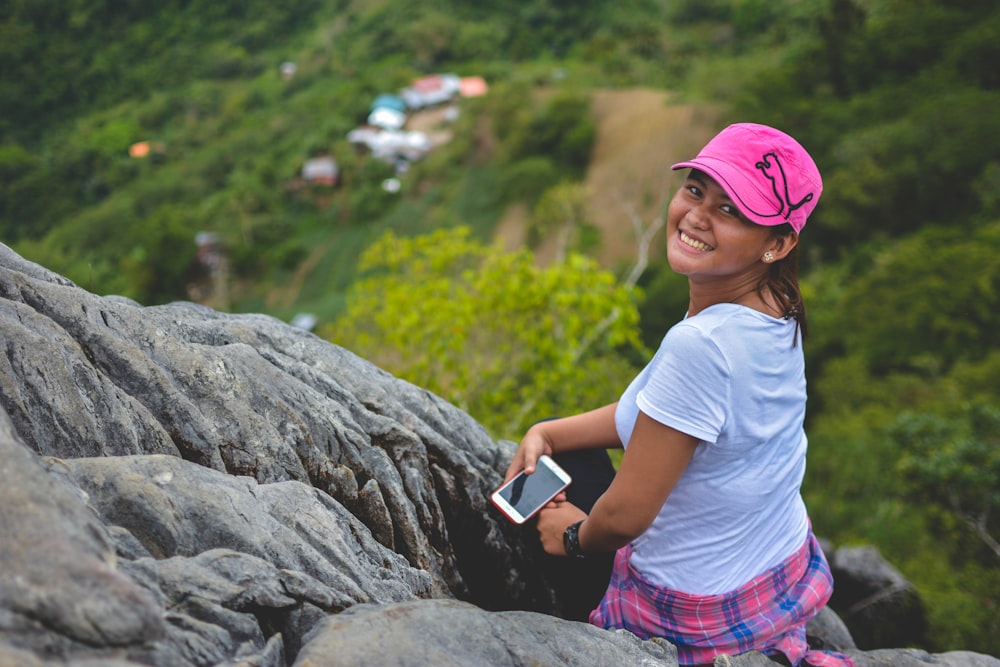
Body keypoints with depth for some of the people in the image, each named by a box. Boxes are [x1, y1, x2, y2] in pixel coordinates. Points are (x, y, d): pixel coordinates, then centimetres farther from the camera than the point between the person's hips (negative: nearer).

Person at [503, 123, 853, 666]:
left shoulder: (701, 346, -35)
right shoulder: (776, 314, -7)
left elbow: (626, 515, -26)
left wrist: (576, 537, -5)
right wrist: (546, 433, 1)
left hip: (700, 615, -7)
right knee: (562, 468, 24)